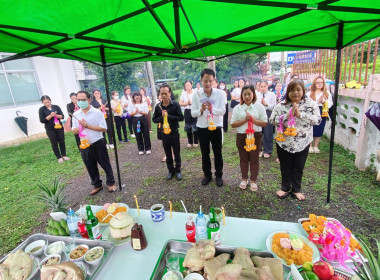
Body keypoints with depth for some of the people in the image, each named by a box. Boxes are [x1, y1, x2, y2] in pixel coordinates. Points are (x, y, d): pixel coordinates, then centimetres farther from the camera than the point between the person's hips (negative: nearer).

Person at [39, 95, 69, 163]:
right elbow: (42, 120, -9)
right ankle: (59, 157, 13)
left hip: (59, 127, 2)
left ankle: (64, 155, 21)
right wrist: (51, 116, -18)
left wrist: (56, 115, -20)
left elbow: (62, 116, -1)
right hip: (50, 129, -1)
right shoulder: (41, 109, -2)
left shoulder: (56, 107, 2)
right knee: (54, 143, 4)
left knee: (62, 141, 7)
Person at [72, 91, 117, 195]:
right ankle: (97, 185, 33)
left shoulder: (97, 112, -9)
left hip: (98, 143, -4)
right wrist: (80, 126, -14)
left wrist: (87, 126, -18)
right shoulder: (76, 115, 4)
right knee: (90, 167, 15)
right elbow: (74, 131, 8)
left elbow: (104, 128, -15)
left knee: (105, 164, 8)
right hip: (84, 145, 4)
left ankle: (110, 183, 26)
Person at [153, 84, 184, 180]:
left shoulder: (175, 104, -9)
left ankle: (178, 171, 25)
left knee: (176, 153, 9)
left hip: (174, 132, -2)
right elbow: (154, 119, 3)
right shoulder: (158, 106, -1)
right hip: (164, 133, 3)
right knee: (168, 154, 13)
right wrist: (161, 117, -16)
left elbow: (181, 117, -14)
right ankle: (171, 171, 29)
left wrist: (168, 116, -21)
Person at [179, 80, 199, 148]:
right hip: (187, 111, 3)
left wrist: (191, 102, -13)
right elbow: (180, 103, 4)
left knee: (195, 126, -2)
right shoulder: (183, 93, 8)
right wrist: (187, 103, -9)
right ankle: (190, 142, 18)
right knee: (188, 127, 6)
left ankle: (196, 142, 12)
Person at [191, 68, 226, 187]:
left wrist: (212, 109, -31)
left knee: (217, 153, 11)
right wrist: (201, 110, -25)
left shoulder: (220, 93, -8)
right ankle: (207, 175, 32)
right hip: (202, 128, 2)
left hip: (216, 128, -1)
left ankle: (219, 175, 29)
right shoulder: (196, 95, -5)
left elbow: (223, 111, -12)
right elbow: (193, 113, -5)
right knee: (205, 153, 14)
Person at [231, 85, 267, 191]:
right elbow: (233, 124, -4)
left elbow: (264, 123, -4)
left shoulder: (259, 106, -2)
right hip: (241, 136, 1)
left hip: (255, 136, -1)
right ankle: (244, 179, 30)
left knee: (254, 159, 8)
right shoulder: (237, 108, 0)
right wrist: (244, 120, -17)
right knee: (243, 159, 13)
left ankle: (253, 180, 24)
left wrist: (253, 119, -19)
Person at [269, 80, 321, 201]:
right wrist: (287, 116, -23)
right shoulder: (281, 105, -5)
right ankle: (285, 188, 35)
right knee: (285, 167, 15)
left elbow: (317, 120, -12)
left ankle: (296, 189, 35)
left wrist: (300, 114, -22)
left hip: (303, 143, 1)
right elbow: (272, 120, -10)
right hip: (284, 142, 0)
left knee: (298, 168, 15)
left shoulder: (311, 104, -4)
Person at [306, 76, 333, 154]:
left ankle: (316, 146, 22)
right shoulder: (309, 93, -4)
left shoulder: (327, 93, 7)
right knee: (311, 130, 3)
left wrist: (324, 101, -15)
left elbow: (330, 104, 2)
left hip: (322, 114, 3)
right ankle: (310, 146, 19)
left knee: (319, 131, 8)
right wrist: (318, 101, -17)